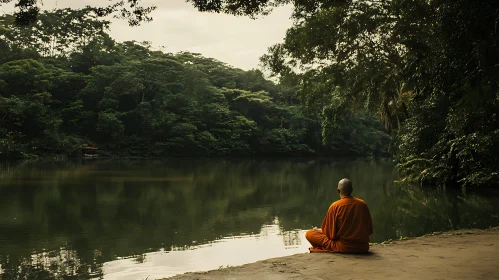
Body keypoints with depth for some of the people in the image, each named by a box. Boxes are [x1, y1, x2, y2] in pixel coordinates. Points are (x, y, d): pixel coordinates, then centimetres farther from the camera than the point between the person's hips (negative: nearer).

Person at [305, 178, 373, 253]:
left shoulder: (335, 206, -11)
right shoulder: (363, 204, 1)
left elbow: (331, 234, -6)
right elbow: (369, 230, 8)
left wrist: (319, 230, 15)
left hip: (343, 248, -6)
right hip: (363, 247, 6)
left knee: (309, 234, 2)